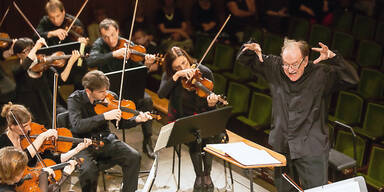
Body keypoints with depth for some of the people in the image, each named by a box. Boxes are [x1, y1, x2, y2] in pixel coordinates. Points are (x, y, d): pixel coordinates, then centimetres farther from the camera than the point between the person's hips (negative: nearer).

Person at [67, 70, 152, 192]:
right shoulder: (75, 99, -10)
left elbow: (121, 123, 8)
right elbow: (77, 126, -26)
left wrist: (136, 119, -13)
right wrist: (104, 116, -31)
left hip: (105, 140, 3)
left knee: (134, 157, -17)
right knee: (88, 169, -32)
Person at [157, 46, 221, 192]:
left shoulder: (204, 72, -10)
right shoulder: (169, 75, -7)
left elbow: (208, 107, -8)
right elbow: (161, 94, -27)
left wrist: (211, 103, -32)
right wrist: (177, 75, -33)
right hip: (181, 118, 0)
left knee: (208, 135, -26)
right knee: (194, 139, -26)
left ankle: (207, 174, 0)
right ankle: (199, 176, -1)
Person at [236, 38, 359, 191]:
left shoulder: (321, 74, -9)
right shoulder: (274, 67, 2)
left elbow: (352, 79, -18)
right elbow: (245, 60, 12)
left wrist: (333, 58, -29)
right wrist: (251, 50, -10)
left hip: (311, 150, -4)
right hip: (280, 146, 4)